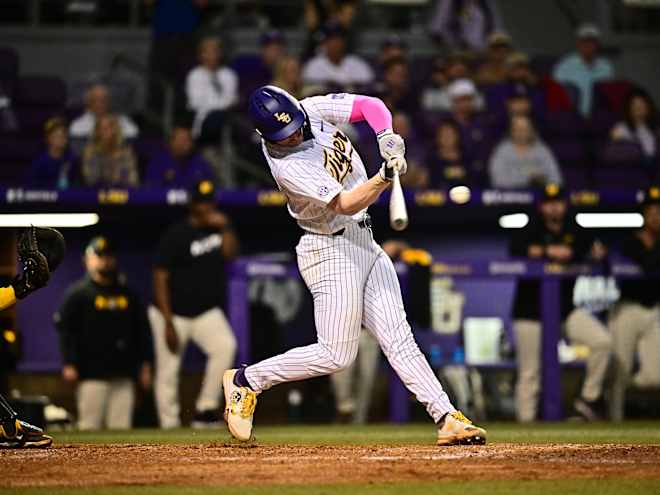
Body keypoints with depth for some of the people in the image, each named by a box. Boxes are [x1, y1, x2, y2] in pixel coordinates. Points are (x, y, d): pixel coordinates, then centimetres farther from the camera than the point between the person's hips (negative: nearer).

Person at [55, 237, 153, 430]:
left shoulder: (128, 294, 16)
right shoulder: (77, 293, 2)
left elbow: (142, 331, 18)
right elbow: (65, 331, -3)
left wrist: (145, 364, 11)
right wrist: (69, 365, -12)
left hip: (123, 375, 4)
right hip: (92, 374, -4)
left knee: (122, 427, 1)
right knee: (90, 425, -8)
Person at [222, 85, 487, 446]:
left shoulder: (313, 109, -3)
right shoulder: (287, 165, -24)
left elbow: (369, 105, -1)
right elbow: (345, 204, -29)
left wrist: (386, 136, -21)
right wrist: (386, 176, -43)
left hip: (364, 242, 7)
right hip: (330, 250, -7)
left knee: (398, 339, 3)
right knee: (336, 355, -6)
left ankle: (447, 418, 0)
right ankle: (245, 380, 7)